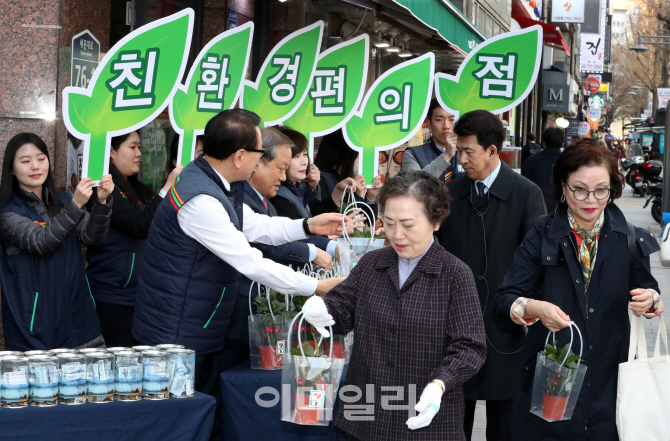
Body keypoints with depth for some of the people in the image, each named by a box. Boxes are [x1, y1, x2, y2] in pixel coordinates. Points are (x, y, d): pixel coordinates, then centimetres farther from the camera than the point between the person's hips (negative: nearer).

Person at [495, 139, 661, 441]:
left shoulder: (629, 240, 1)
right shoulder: (542, 236, -3)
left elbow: (645, 289, 11)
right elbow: (504, 301, -7)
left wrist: (650, 300, -13)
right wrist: (534, 308, -28)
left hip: (609, 378, 1)